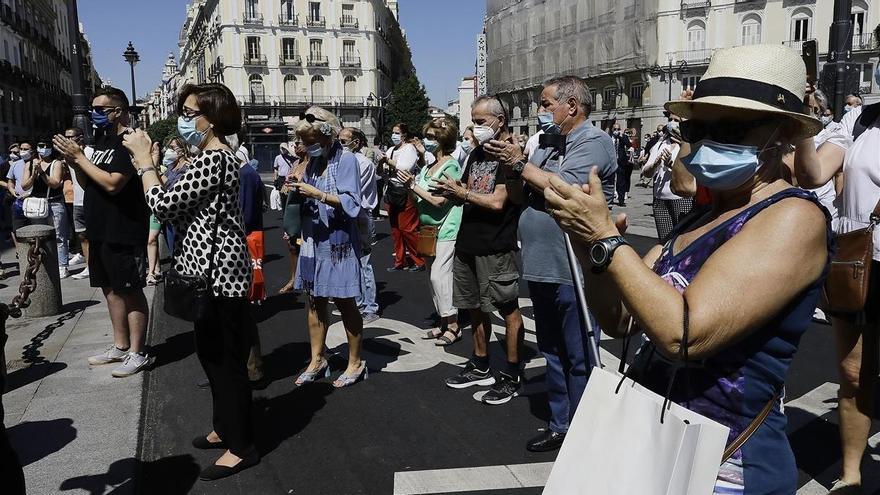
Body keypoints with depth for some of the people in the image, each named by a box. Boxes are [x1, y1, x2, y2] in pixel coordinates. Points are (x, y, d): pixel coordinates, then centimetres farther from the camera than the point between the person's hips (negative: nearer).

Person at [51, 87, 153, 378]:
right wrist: (73, 162, 0)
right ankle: (120, 346, 26)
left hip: (124, 233, -9)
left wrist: (80, 157, -15)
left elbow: (113, 183, -23)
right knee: (111, 289, 15)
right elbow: (87, 184, 19)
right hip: (100, 231, 9)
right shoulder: (102, 141, 15)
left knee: (130, 291, -2)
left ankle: (138, 354, 6)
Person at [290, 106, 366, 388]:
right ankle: (317, 361, 23)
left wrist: (318, 194, -22)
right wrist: (299, 192, -5)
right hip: (313, 241, 7)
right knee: (314, 302, 11)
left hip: (337, 241, -7)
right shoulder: (313, 161, 9)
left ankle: (355, 363, 15)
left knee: (344, 302, 2)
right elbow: (309, 201, 15)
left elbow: (351, 203, -15)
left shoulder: (345, 159, -10)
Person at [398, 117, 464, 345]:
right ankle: (444, 323, 22)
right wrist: (409, 184, -3)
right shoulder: (429, 166, 12)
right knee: (435, 276, 12)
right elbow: (419, 197, 13)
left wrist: (413, 185, -15)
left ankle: (453, 326, -2)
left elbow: (439, 200, -20)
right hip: (431, 228, 9)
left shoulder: (450, 166, -12)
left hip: (447, 229, -9)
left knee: (438, 275, -12)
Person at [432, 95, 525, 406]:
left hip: (497, 247, -9)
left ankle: (512, 375, 11)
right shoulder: (477, 153, 15)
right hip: (467, 241, 9)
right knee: (475, 307, 17)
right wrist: (449, 191, -4)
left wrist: (462, 192, -9)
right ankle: (480, 366, 32)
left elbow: (497, 202, -18)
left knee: (508, 309, 0)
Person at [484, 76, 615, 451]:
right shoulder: (547, 144, 16)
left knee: (579, 359, 2)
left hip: (573, 272, -9)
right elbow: (520, 195, 18)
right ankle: (560, 425, 32)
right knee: (552, 353, 18)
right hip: (541, 267, 9)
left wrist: (519, 163, -12)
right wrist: (509, 163, 3)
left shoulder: (593, 141, -9)